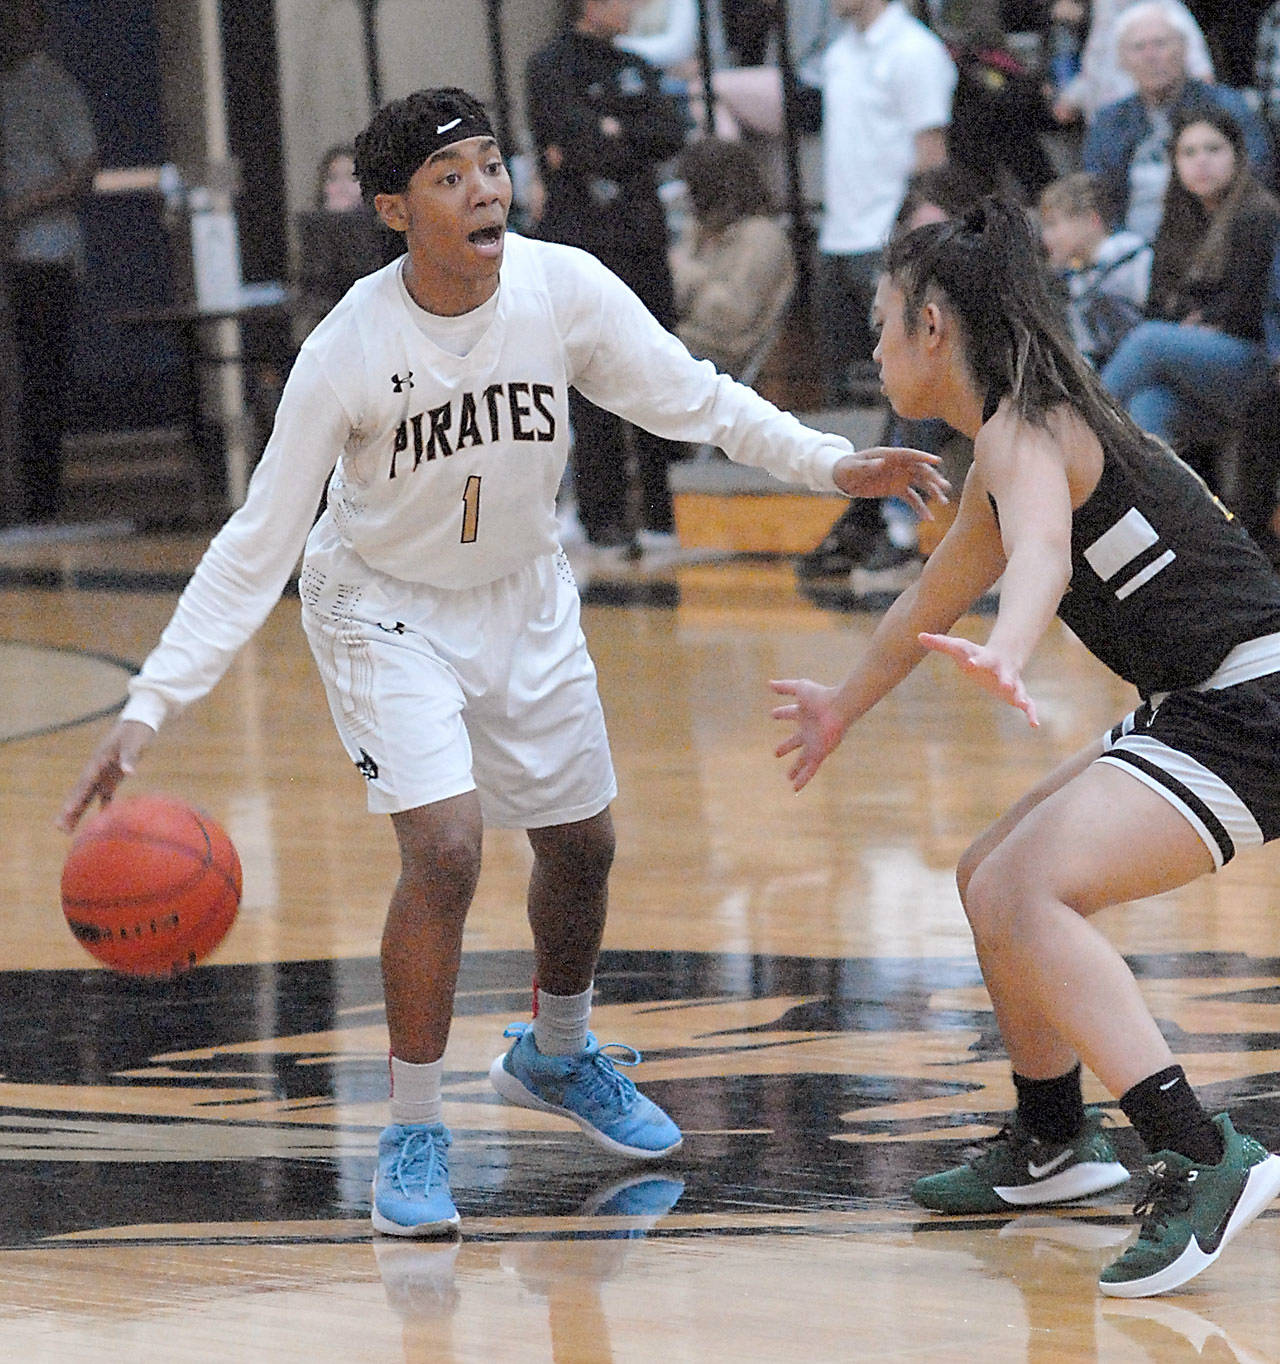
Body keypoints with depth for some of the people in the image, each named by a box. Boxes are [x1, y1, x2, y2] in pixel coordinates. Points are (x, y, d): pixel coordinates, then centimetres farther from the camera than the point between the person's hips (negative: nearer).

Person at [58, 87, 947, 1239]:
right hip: (385, 610, -4)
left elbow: (693, 398, -5)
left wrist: (831, 463, -15)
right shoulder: (349, 352, -28)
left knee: (581, 844, 15)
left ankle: (557, 1056, 45)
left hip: (523, 599, 4)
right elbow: (258, 546, -23)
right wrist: (150, 708, -29)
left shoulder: (564, 289, -20)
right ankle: (412, 1138, -5)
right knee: (445, 851, -21)